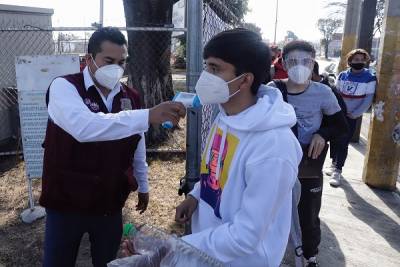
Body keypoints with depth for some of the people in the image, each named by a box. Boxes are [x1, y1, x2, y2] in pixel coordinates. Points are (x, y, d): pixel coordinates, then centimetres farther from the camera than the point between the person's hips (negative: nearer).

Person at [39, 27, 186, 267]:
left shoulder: (131, 98, 0)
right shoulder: (64, 86, -15)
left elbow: (138, 148, 10)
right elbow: (84, 127, -37)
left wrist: (143, 186, 16)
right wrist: (148, 116, -43)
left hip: (111, 203, 4)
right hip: (66, 202, -3)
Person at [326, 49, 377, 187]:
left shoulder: (370, 78, -7)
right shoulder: (342, 75, 3)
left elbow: (368, 100, -8)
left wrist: (355, 114, -12)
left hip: (352, 116, -3)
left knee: (343, 143, -4)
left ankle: (337, 171, 5)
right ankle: (334, 163, 30)